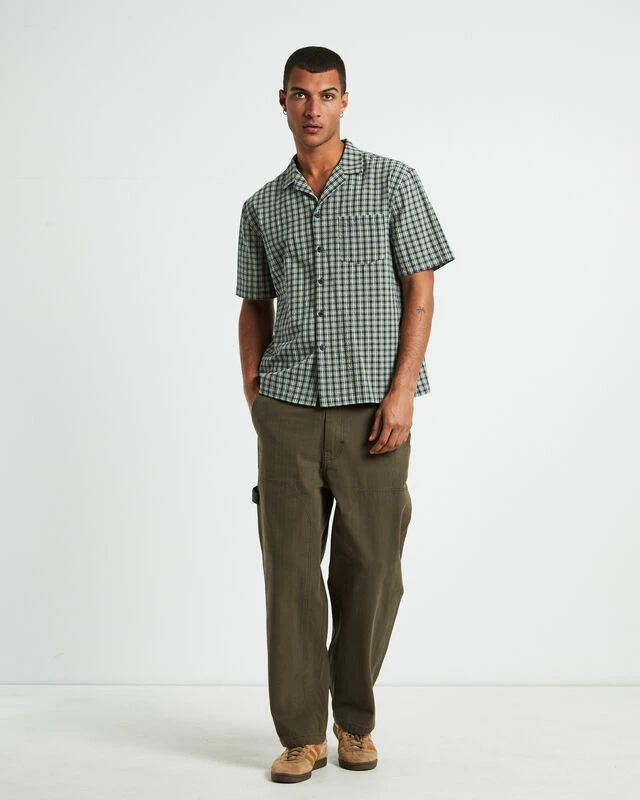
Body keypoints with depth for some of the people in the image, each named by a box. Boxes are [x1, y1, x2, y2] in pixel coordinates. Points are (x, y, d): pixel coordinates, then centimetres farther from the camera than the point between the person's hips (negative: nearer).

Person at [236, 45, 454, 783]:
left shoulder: (392, 182, 4)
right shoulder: (262, 207, 13)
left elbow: (420, 291, 0)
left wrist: (402, 392, -9)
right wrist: (252, 391, 6)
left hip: (371, 408, -2)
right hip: (289, 409, 2)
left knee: (369, 568, 2)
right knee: (290, 567, 0)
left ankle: (355, 720, 22)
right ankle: (301, 734, 10)